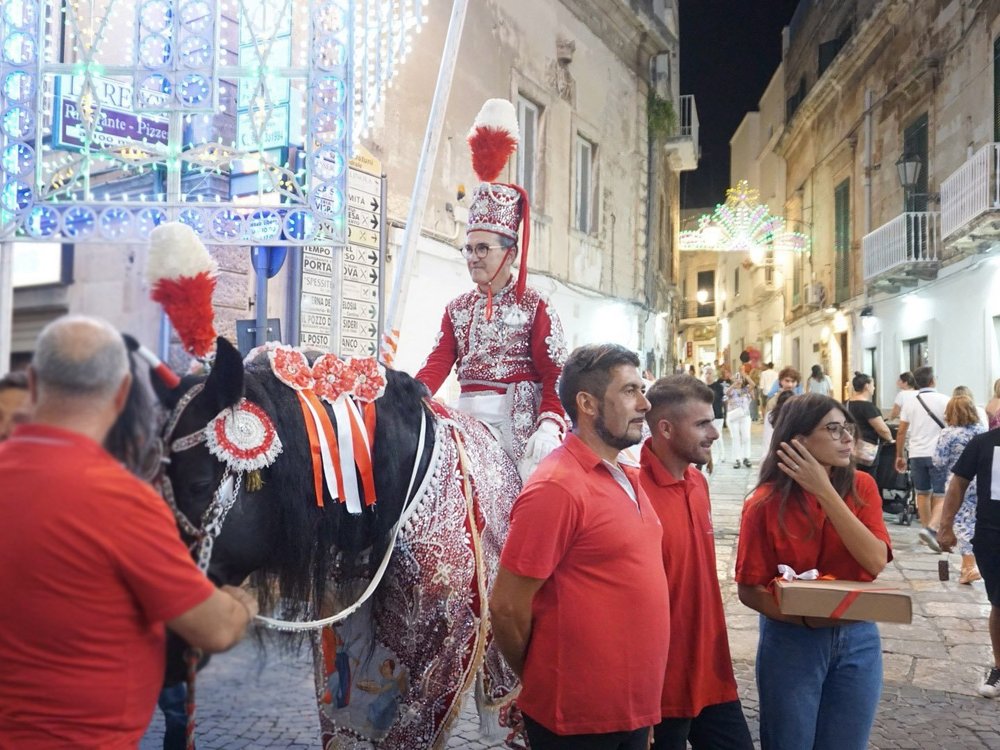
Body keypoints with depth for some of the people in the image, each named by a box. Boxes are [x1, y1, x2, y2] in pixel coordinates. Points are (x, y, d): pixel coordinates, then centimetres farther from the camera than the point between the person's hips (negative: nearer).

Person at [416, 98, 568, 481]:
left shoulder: (534, 306, -2)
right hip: (468, 416, 4)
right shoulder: (457, 309, 13)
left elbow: (554, 375, -8)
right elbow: (437, 365, 3)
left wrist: (549, 426, -22)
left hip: (519, 418, -4)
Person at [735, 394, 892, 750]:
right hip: (790, 642, -3)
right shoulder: (767, 503, -13)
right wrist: (808, 617, -25)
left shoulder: (861, 487, -3)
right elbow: (749, 590, -10)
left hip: (858, 641, 3)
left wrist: (825, 492, -21)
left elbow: (876, 561, -17)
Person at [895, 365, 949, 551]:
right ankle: (931, 529, -21)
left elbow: (901, 431, 4)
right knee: (941, 496, -2)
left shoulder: (909, 402, 4)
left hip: (917, 454, 3)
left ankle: (927, 530, 24)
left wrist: (899, 456, 12)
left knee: (923, 494, 16)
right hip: (937, 454, -3)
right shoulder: (943, 400, -4)